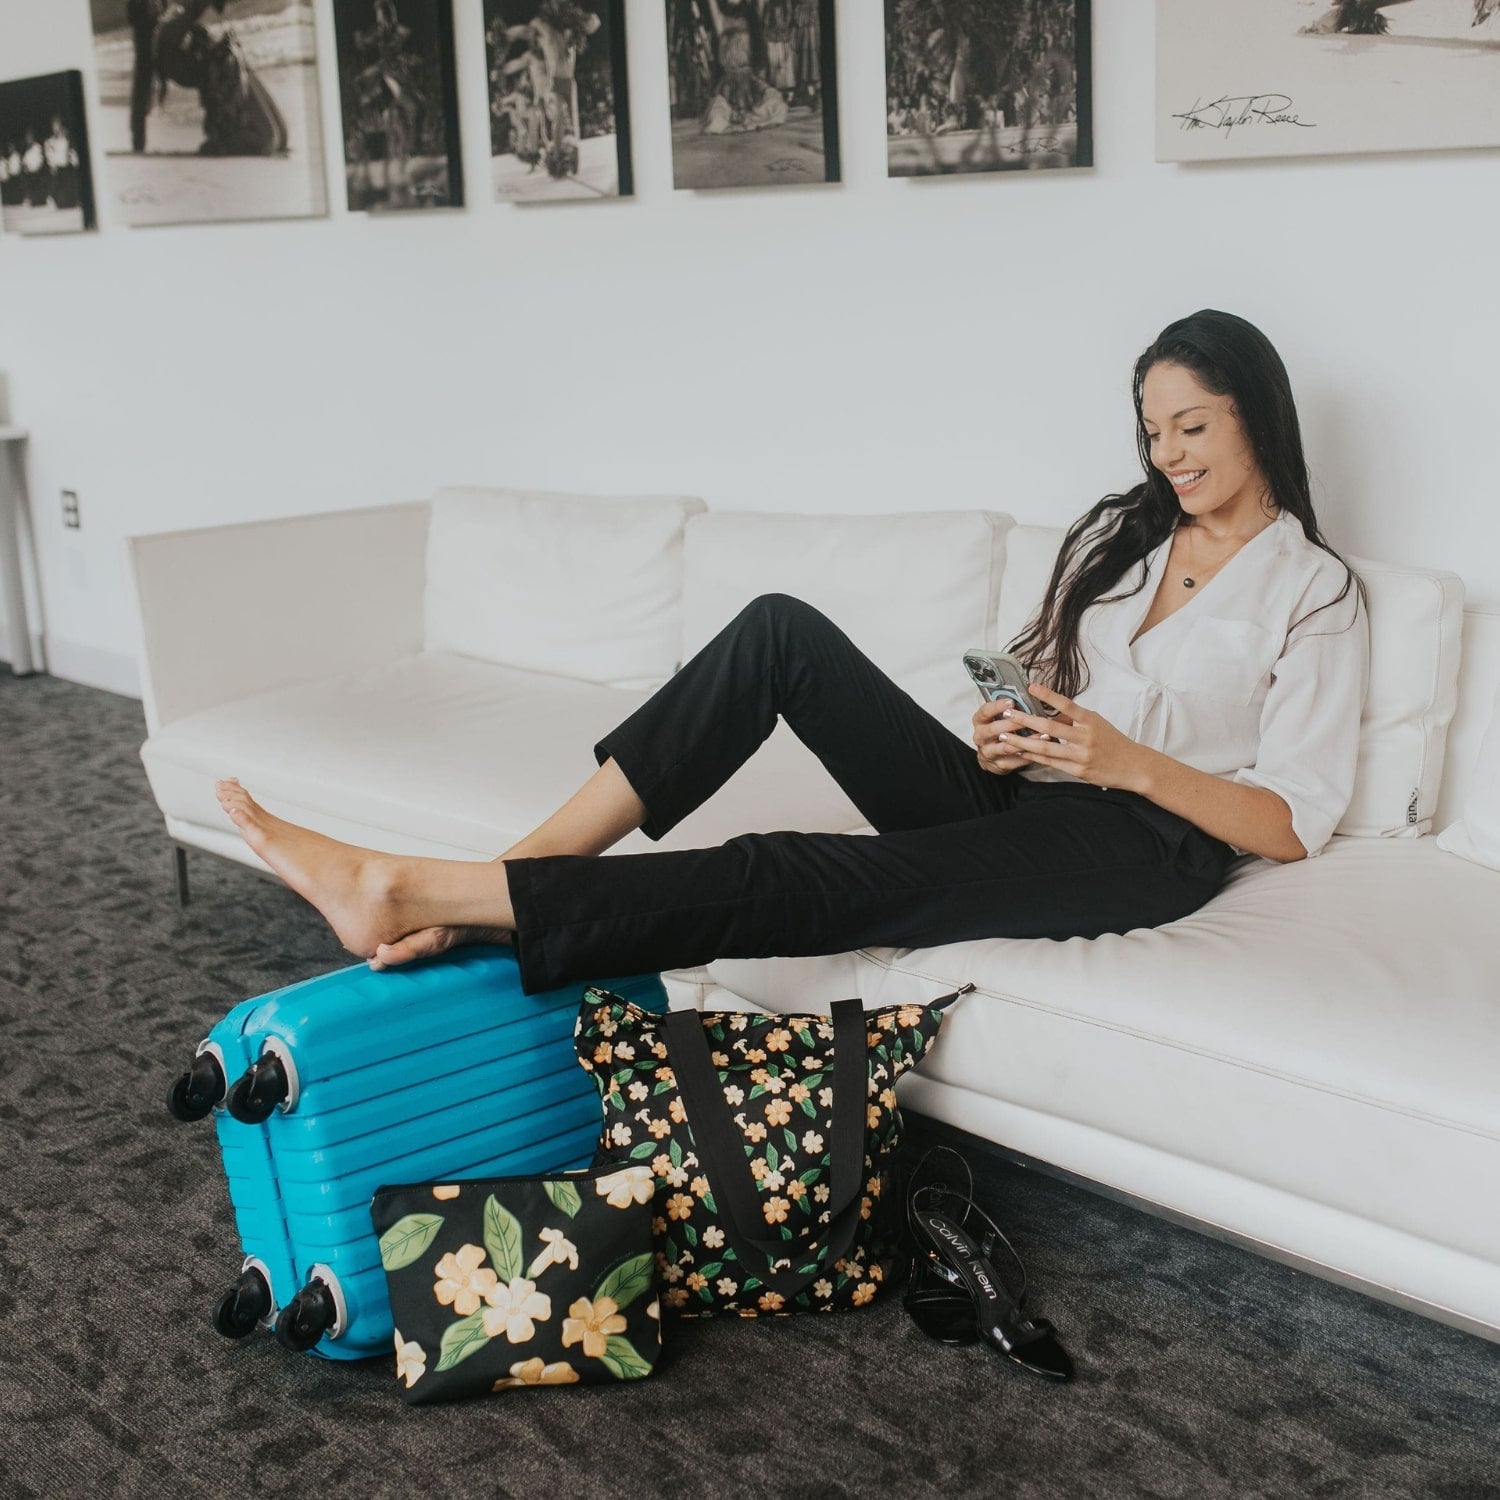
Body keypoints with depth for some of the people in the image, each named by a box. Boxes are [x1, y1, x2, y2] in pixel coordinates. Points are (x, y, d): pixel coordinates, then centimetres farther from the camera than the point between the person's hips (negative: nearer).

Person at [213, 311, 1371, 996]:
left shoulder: (1316, 592, 3)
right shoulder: (1118, 535, 20)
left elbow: (1293, 826, -4)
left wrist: (1129, 761, -17)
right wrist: (1002, 736, -3)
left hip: (1144, 843, -6)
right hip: (1010, 798, 6)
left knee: (795, 883, -31)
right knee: (784, 629, -19)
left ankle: (419, 892, -36)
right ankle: (523, 870, -27)